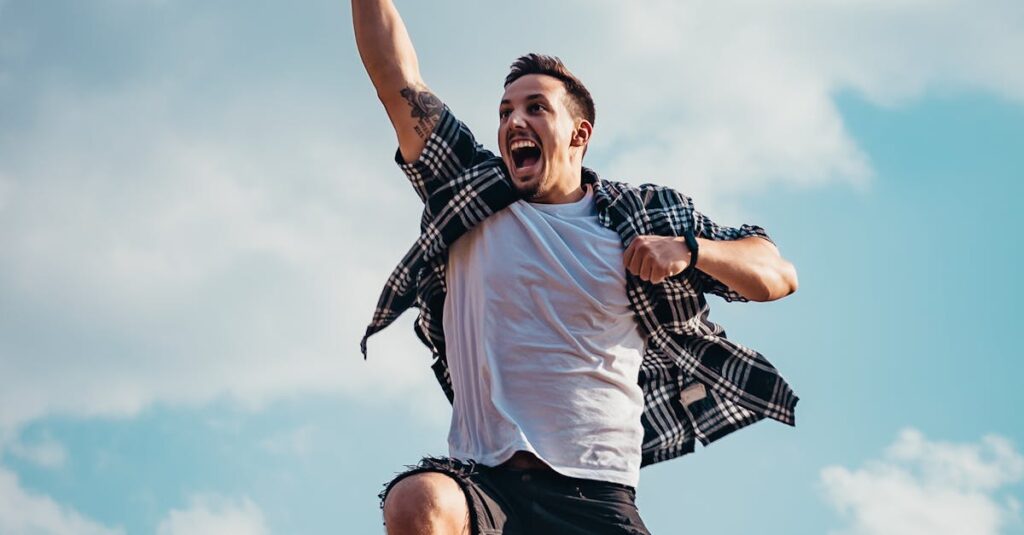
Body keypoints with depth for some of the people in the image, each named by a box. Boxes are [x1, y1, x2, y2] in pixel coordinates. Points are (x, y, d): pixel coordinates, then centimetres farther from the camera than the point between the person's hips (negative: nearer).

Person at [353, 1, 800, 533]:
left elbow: (778, 276, 11)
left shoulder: (647, 218, 12)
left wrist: (688, 248, -6)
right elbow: (398, 80, 8)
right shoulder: (470, 200, 13)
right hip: (480, 476, 0)